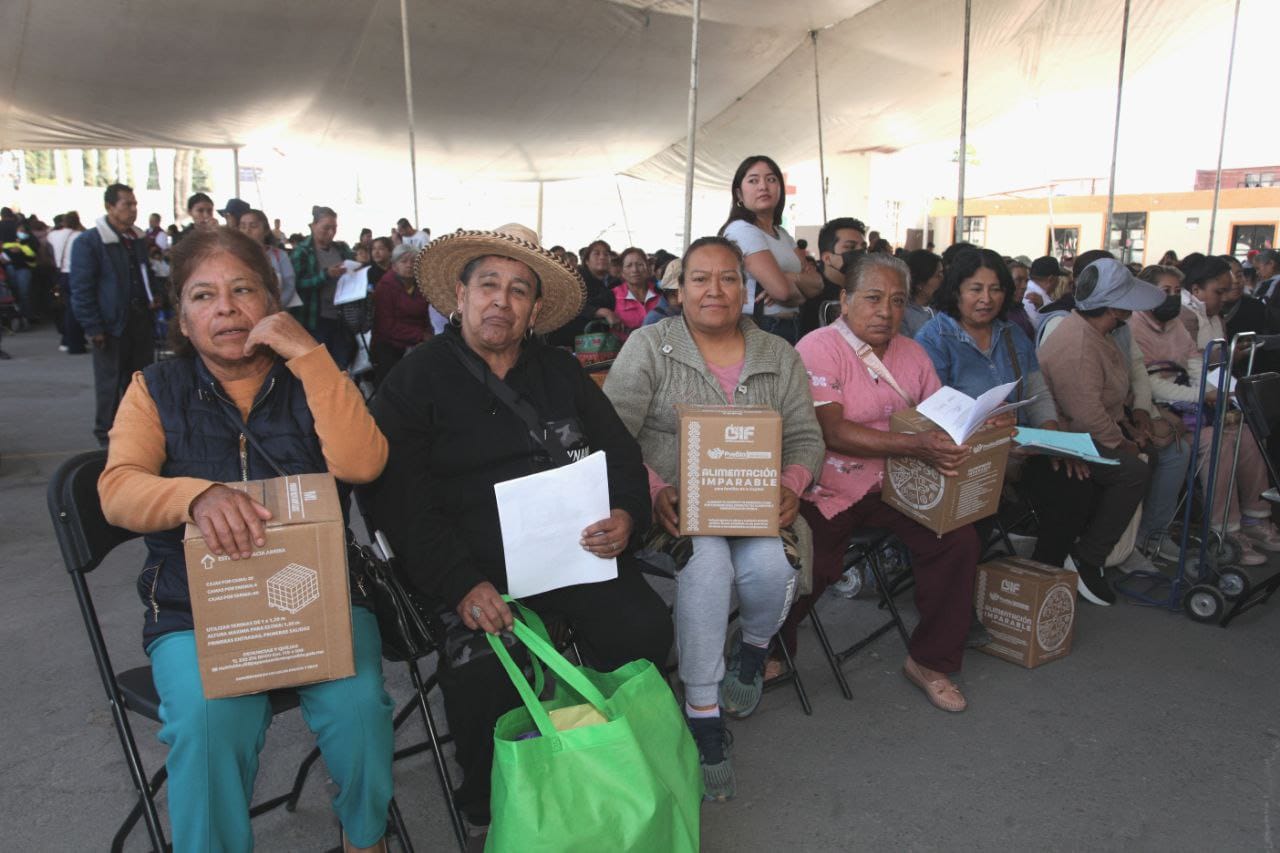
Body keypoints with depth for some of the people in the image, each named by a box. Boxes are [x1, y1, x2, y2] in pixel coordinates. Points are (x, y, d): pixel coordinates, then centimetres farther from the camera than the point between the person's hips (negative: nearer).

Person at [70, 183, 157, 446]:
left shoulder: (138, 240, 11)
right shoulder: (88, 242, -10)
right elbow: (81, 290, -12)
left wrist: (153, 298, 13)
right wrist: (94, 328, -15)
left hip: (141, 323, 6)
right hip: (112, 327, -6)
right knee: (110, 384, 3)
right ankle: (106, 437, 16)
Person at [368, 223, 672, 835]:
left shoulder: (560, 372, 17)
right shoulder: (417, 379, 3)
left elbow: (621, 454, 15)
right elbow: (404, 502, -7)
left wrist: (625, 516, -8)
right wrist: (462, 584, -21)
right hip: (472, 562, -3)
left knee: (644, 629, -19)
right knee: (483, 669, -28)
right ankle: (489, 812, 1)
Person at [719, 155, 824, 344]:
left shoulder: (782, 234, 16)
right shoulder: (741, 229, -12)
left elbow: (817, 283, 8)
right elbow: (782, 290, -22)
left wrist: (792, 278, -14)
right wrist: (799, 296, 0)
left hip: (790, 329, 8)